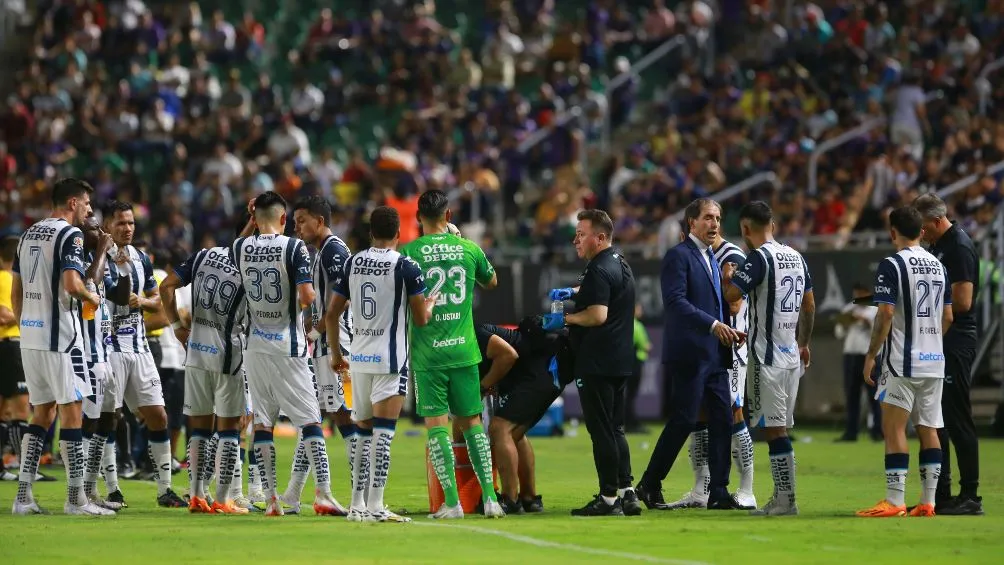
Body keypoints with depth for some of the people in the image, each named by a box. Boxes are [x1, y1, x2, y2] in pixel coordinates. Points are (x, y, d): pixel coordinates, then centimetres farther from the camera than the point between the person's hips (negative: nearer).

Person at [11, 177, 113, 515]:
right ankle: (76, 498, -3)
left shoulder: (29, 234, 15)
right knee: (71, 411, -3)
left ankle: (23, 496, 8)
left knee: (43, 412, 14)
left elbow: (15, 291, 18)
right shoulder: (70, 235, -10)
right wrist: (91, 297, -3)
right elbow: (71, 284, -22)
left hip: (29, 335, 8)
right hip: (59, 335, -8)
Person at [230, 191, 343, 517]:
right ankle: (322, 493, -8)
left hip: (255, 343, 4)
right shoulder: (294, 248, -11)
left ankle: (270, 499, 5)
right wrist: (310, 297, 4)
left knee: (262, 422, 8)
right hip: (287, 344, -4)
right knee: (310, 419, 0)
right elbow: (306, 296, -19)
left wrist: (251, 221, 23)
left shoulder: (240, 248, 1)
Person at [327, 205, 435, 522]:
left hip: (359, 358, 5)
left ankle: (357, 505, 14)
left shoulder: (351, 264, 7)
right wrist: (430, 303, 18)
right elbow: (421, 319, -4)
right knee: (383, 433, -7)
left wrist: (335, 354, 21)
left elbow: (332, 314, 10)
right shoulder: (406, 267, -7)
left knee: (364, 432, 14)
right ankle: (374, 507, -12)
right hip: (390, 359, -5)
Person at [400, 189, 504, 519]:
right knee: (471, 422, 11)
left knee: (436, 425, 1)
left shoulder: (408, 253, -6)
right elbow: (491, 283, 22)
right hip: (464, 350, 3)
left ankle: (452, 502, -4)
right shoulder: (469, 249, 3)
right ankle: (490, 497, 6)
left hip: (427, 352, -3)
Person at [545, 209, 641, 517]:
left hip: (597, 363, -10)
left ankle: (609, 498, -4)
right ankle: (626, 493, 13)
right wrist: (574, 292, 24)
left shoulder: (599, 271, -17)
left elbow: (597, 315, -25)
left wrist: (565, 319, -12)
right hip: (621, 361, 10)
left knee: (601, 431, -5)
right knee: (615, 430, 15)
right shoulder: (620, 264, 15)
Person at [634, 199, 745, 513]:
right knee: (683, 421, -7)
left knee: (722, 420, 3)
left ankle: (718, 493, 6)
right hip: (690, 354, -8)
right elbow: (675, 301, -19)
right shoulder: (679, 256, -8)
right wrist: (713, 325, -26)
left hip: (716, 355, 8)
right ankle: (650, 485, 4)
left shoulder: (713, 258, 19)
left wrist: (729, 330, 7)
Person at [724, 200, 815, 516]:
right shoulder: (796, 257, 12)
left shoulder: (759, 257, -13)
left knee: (774, 429, -6)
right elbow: (809, 305, 19)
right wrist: (804, 343, 30)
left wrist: (727, 276, 3)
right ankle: (781, 498, 12)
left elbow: (732, 295, -19)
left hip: (767, 356, -8)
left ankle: (786, 499, -9)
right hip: (791, 354, 8)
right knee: (781, 428, 11)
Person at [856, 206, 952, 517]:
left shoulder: (892, 265, -9)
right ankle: (927, 501, 7)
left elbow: (885, 314, -14)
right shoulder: (938, 266, 11)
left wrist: (870, 355, -7)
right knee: (928, 429, 9)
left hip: (902, 361, -6)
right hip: (935, 359, 7)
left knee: (893, 427, -4)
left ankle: (895, 501, -10)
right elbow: (947, 317, 14)